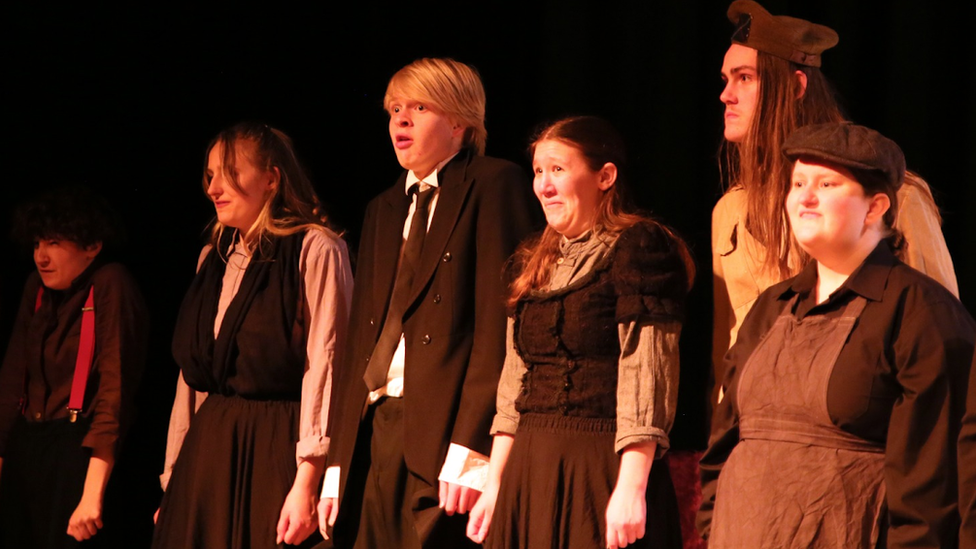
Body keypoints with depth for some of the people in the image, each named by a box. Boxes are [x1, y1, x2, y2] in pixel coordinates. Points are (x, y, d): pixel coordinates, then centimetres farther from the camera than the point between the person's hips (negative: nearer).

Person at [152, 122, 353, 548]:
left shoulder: (315, 250, -8)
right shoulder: (215, 257, 15)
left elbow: (324, 368, -15)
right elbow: (193, 371, 15)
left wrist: (307, 482, -20)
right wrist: (173, 475, 11)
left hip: (275, 451, -6)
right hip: (208, 450, 7)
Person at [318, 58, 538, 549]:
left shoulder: (493, 185, -1)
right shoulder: (383, 210, 22)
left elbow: (499, 322, -11)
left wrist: (470, 448, -18)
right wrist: (338, 462, 11)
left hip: (444, 430, -7)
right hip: (375, 431, 7)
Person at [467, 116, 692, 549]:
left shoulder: (639, 248, -8)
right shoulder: (536, 263, 16)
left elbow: (647, 375, -15)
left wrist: (630, 489, -22)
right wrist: (494, 484, 11)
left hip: (602, 470, -7)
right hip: (529, 471, 7)